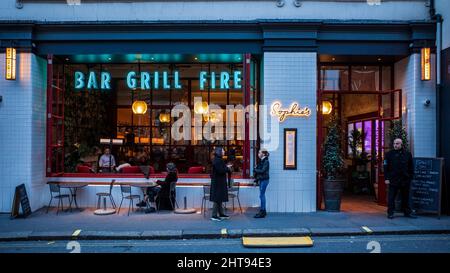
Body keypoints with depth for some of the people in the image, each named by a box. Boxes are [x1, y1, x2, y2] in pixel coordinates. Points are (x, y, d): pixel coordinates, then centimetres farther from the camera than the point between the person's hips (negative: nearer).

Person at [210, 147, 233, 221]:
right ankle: (214, 215, 1)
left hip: (219, 182, 11)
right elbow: (220, 170, -24)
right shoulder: (217, 160, -18)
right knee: (218, 199, -5)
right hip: (218, 182, -11)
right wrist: (227, 168, -9)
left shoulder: (218, 160, 14)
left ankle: (221, 214, 24)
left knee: (219, 198, 15)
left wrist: (226, 167, 5)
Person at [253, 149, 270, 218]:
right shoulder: (261, 161, 13)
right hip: (261, 180, 9)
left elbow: (262, 170, -20)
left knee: (261, 195, -7)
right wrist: (256, 169, -5)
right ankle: (263, 211, 21)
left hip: (264, 180, -9)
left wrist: (255, 169, -10)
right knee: (262, 195, 13)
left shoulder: (266, 161, -13)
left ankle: (262, 212, -2)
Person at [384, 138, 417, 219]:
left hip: (405, 180, 2)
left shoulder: (407, 154, 7)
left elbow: (411, 168, 13)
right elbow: (386, 167, -1)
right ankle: (390, 213, 8)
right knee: (391, 197, 1)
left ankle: (407, 212, 23)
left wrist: (410, 177, 7)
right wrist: (386, 178, -7)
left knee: (405, 197, 11)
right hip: (393, 180, -2)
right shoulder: (389, 154, 1)